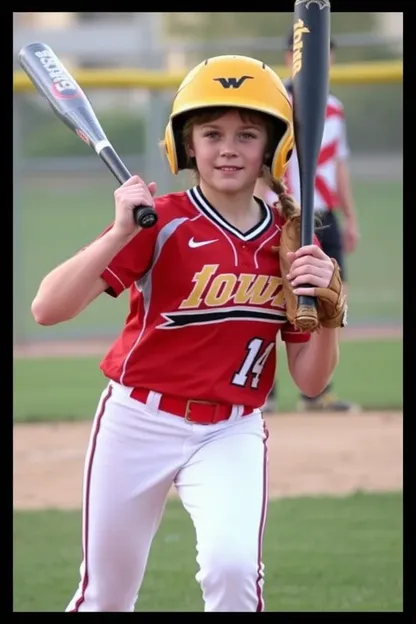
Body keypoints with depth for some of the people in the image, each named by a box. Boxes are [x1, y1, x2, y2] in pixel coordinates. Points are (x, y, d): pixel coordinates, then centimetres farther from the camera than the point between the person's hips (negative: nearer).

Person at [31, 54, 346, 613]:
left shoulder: (291, 241, -2)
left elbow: (311, 382, 0)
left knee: (233, 567, -23)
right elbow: (47, 309, -23)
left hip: (233, 431, 2)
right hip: (139, 422, -1)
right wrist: (121, 234, -34)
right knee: (107, 595, 9)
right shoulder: (160, 222, -13)